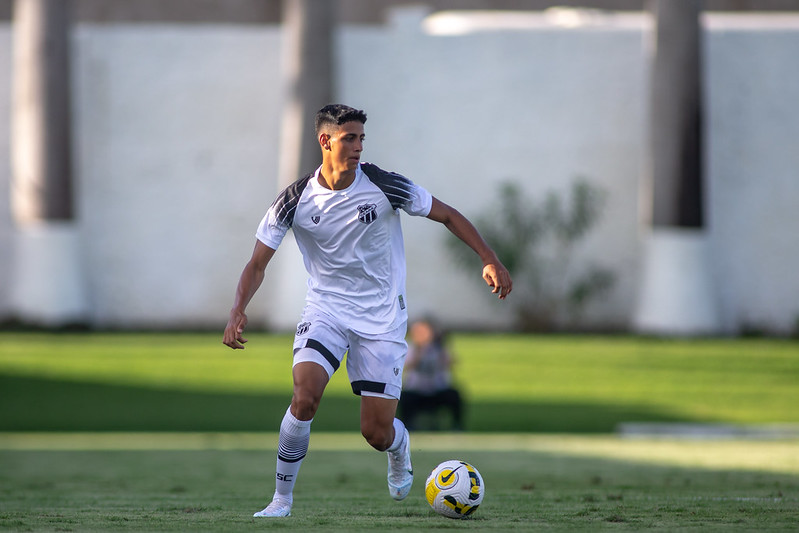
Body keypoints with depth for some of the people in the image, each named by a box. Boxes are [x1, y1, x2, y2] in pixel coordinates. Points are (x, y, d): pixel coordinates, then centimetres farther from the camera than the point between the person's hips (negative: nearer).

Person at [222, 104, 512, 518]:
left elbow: (448, 216, 0)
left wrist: (490, 261, -8)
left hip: (381, 318, 0)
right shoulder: (296, 200, -10)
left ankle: (400, 448, 36)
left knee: (377, 433, -4)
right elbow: (257, 265, -4)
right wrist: (238, 312, -21)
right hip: (325, 309, 1)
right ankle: (281, 499, -10)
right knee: (304, 397, -26)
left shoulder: (384, 187, -13)